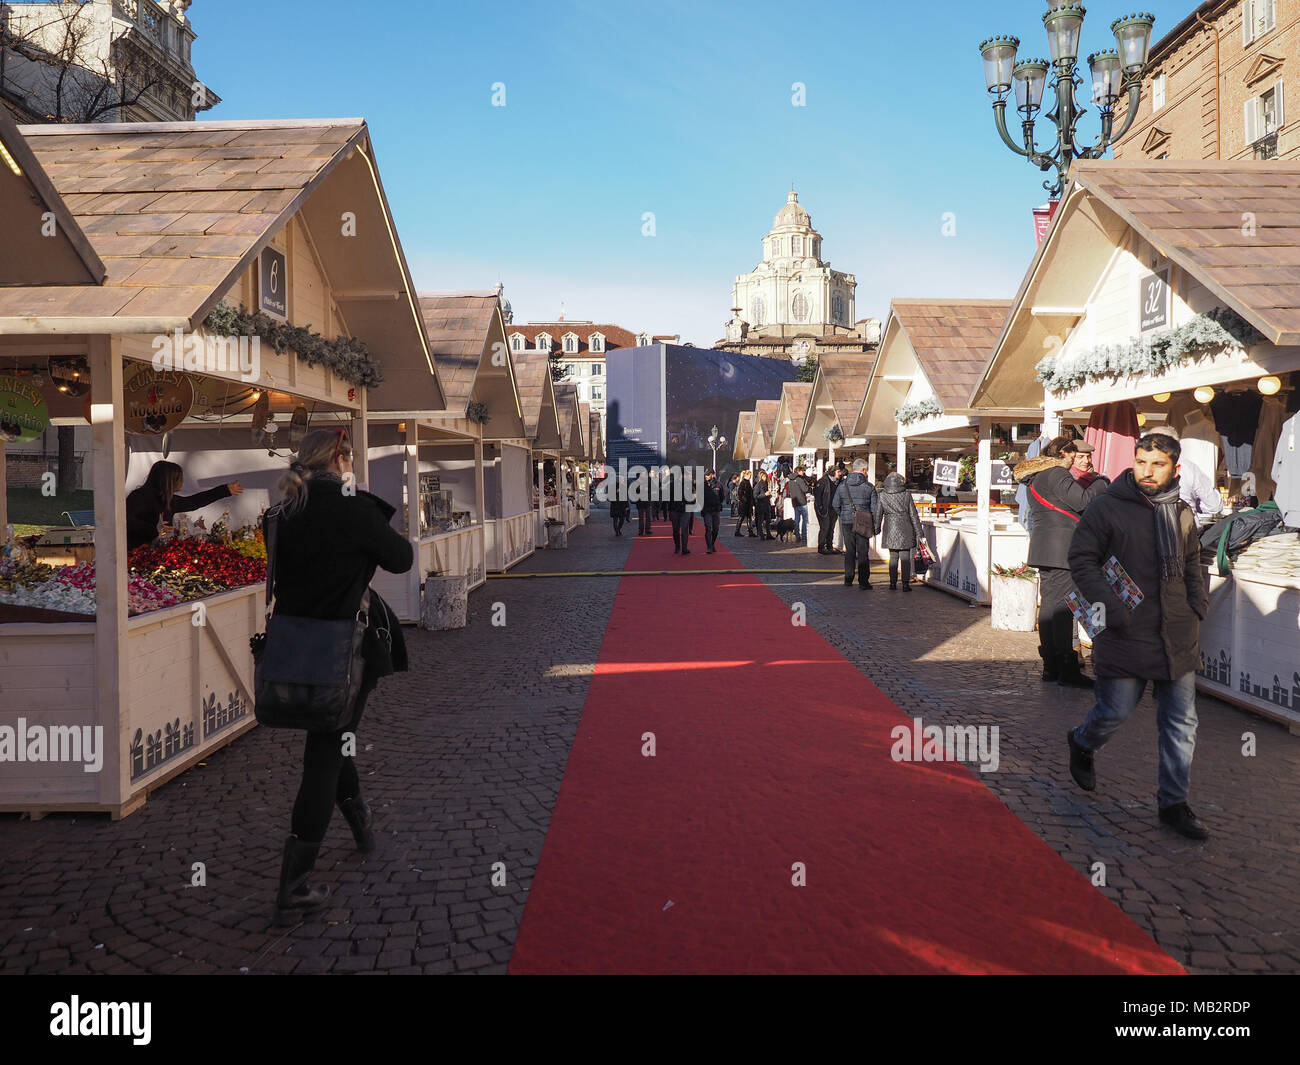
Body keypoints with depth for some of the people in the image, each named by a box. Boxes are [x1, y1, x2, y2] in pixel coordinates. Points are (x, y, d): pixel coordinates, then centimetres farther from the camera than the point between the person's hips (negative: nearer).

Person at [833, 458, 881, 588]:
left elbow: (835, 504, 8)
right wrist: (876, 526, 3)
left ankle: (848, 579, 14)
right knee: (863, 552, 2)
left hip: (847, 523, 3)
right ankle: (863, 581, 2)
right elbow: (875, 508, -4)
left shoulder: (842, 485, 3)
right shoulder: (869, 487, -5)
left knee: (849, 551, 13)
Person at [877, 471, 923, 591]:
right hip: (905, 531, -2)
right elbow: (913, 515, -1)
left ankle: (893, 583, 10)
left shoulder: (883, 496, -2)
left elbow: (879, 514, 4)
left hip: (890, 531, 2)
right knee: (905, 558, 3)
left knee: (893, 557, 11)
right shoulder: (906, 495, -5)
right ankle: (905, 584, 1)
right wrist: (918, 533, 4)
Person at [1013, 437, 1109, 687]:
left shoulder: (1035, 477, 20)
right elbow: (1083, 500, -16)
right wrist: (1102, 483, -1)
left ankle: (1050, 666, 14)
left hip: (1042, 545, 10)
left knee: (1049, 603, 10)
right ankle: (1067, 670, -9)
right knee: (1064, 606, -10)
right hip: (1061, 547, -10)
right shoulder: (1056, 474, -10)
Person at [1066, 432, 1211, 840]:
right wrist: (1112, 609, -17)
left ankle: (1173, 803, 21)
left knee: (1181, 723, 8)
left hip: (1178, 637, 5)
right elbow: (1082, 560, -8)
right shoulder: (1107, 507, -7)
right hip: (1126, 636, -5)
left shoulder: (1182, 513, 9)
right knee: (1115, 712, 2)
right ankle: (1082, 744, 37)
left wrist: (1198, 605, 9)